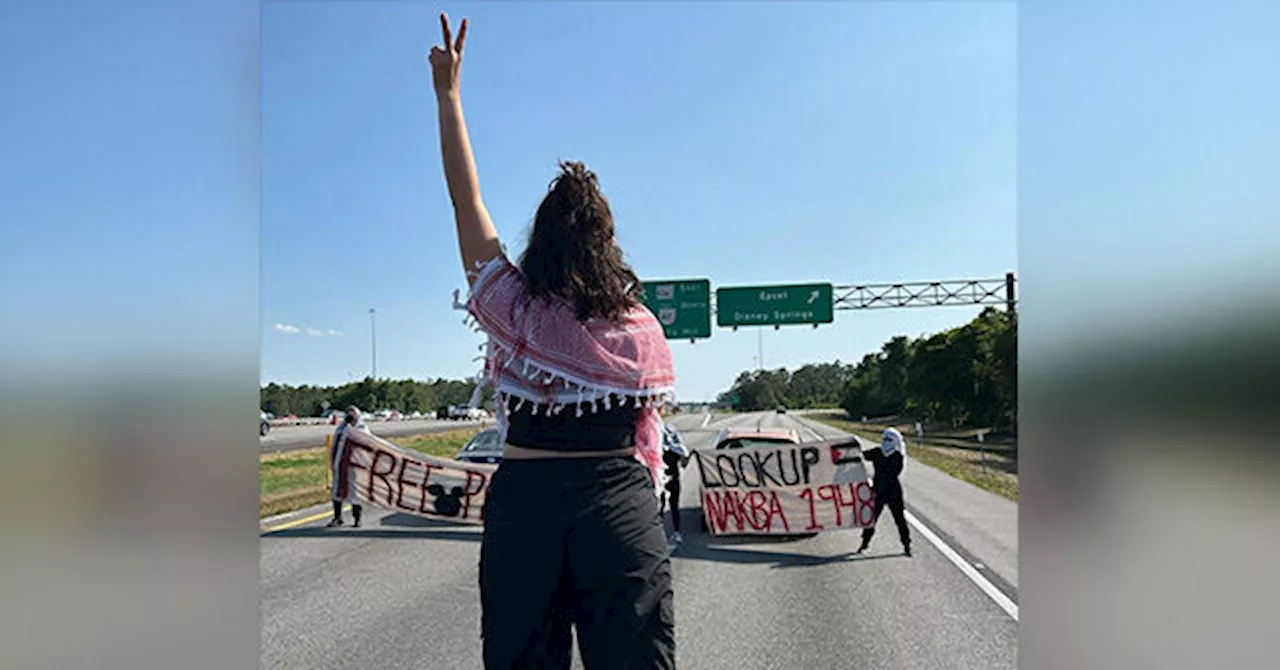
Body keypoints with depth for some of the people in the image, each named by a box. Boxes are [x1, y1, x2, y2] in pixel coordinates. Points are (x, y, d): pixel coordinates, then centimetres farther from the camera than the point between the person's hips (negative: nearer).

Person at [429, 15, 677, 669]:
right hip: (619, 501, 1)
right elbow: (646, 437, 4)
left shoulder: (514, 309, -3)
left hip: (524, 499, 0)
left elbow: (466, 199, 5)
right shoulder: (639, 328, -1)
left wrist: (448, 94, 14)